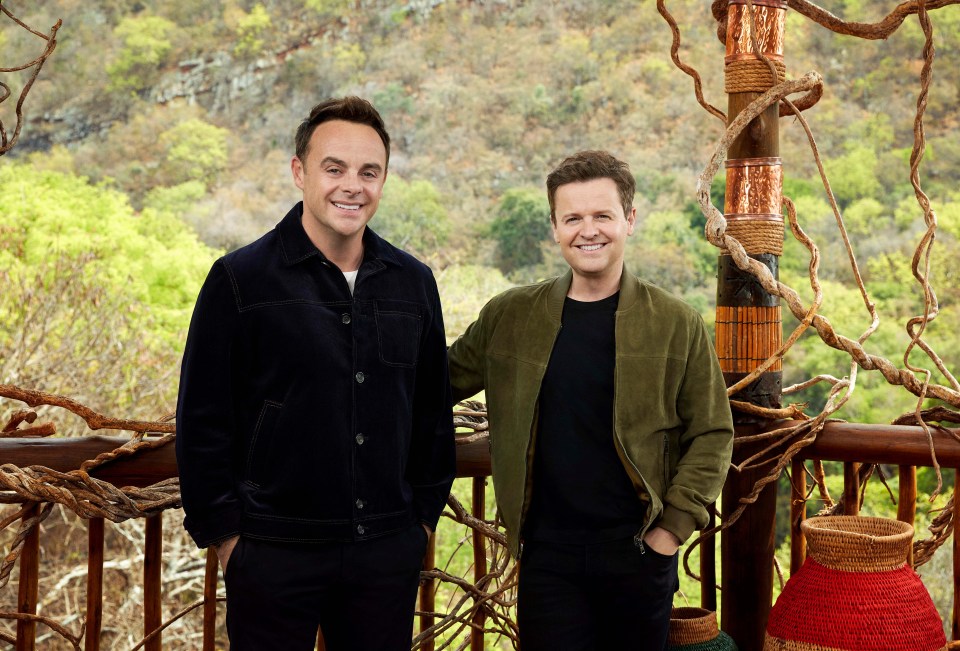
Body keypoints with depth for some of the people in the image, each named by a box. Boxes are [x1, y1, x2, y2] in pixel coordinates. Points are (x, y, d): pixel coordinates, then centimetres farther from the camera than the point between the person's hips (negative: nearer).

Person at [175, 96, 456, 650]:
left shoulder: (414, 283, 6)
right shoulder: (240, 279, -5)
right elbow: (203, 420, -4)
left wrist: (425, 514, 10)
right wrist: (224, 533, -5)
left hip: (389, 552, 4)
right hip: (273, 556, -3)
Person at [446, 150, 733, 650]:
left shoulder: (677, 324, -1)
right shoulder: (509, 317, 3)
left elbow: (712, 434, 1)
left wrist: (674, 526, -6)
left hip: (638, 552, -1)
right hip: (547, 552, 1)